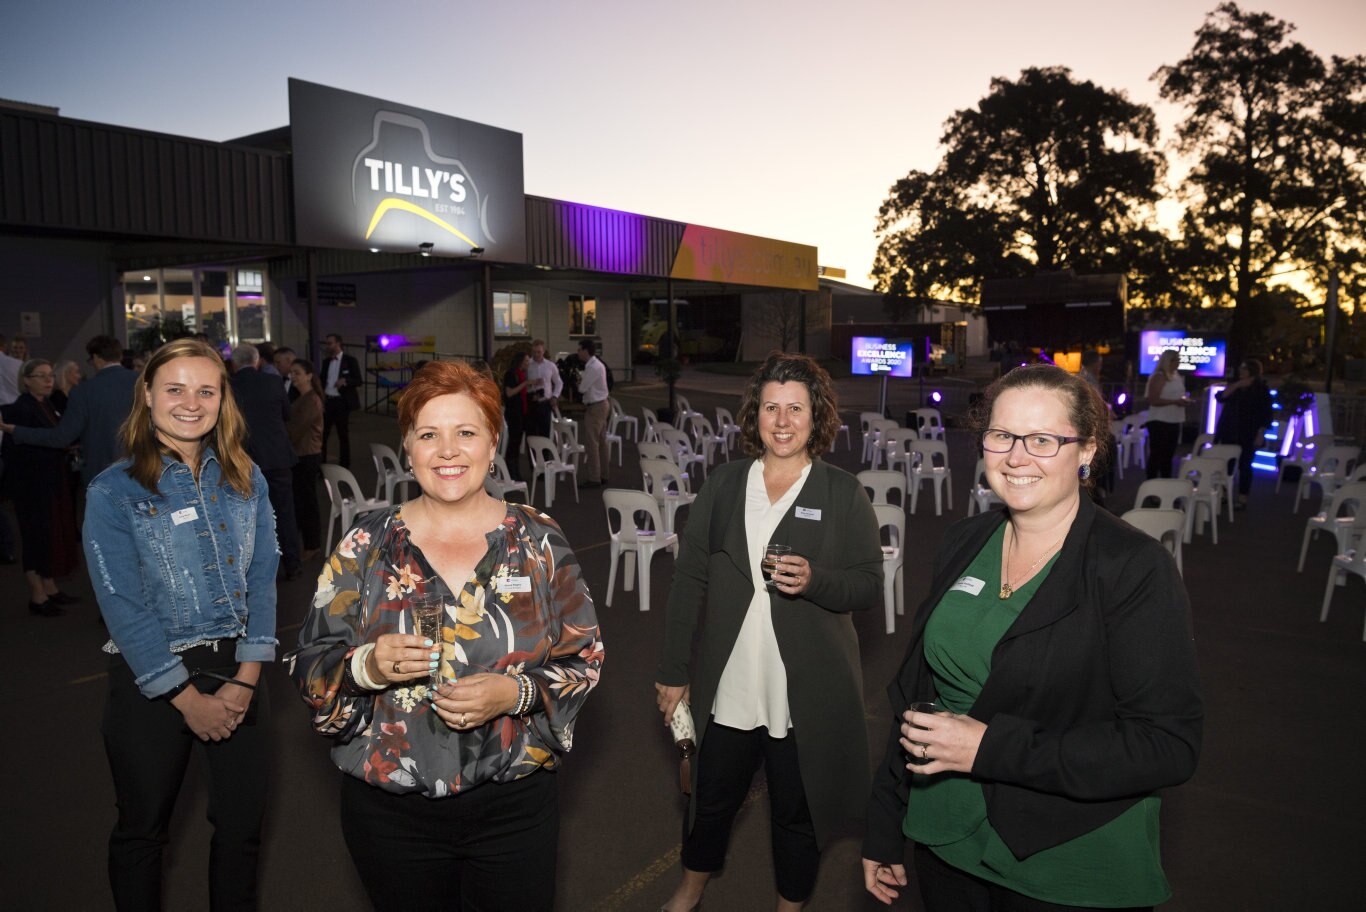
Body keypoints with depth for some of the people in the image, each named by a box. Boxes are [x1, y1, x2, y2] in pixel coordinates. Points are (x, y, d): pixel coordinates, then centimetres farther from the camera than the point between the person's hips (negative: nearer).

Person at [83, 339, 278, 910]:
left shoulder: (245, 478, 1)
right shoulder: (114, 491, -10)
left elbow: (262, 578, 0)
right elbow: (123, 606, -12)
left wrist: (246, 678, -9)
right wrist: (188, 699, -12)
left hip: (235, 668, 3)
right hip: (150, 679, -3)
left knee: (243, 822, 12)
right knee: (142, 829, 15)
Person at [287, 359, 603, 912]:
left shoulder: (538, 540, -4)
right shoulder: (366, 546, -3)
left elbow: (584, 656, -2)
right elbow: (309, 666, 0)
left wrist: (515, 693, -19)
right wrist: (367, 668, -21)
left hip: (515, 802, 0)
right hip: (390, 809, 0)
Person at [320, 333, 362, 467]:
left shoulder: (350, 361, -4)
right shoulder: (326, 361, 13)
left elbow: (359, 380, -8)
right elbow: (323, 380, 18)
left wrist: (345, 380, -26)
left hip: (342, 402, -5)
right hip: (327, 401, 5)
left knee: (343, 435, 5)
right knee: (322, 434, 1)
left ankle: (344, 466, 13)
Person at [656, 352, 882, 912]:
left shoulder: (844, 494, -5)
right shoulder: (724, 485, 1)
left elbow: (869, 588, -5)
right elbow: (689, 580, 2)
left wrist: (814, 580, -25)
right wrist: (673, 671, 2)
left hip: (808, 696, -2)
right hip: (726, 690, 2)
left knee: (797, 813, 15)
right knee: (711, 799, 20)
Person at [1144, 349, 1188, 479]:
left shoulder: (1178, 377, 15)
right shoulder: (1159, 377, -12)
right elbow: (1153, 400, -20)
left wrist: (1184, 400, 6)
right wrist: (1175, 401, -26)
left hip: (1174, 422, 9)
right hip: (1159, 422, -9)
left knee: (1168, 455, 14)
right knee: (1156, 456, -7)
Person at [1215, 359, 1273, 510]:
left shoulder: (1261, 389, -2)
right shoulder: (1234, 386, 12)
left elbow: (1266, 414, -6)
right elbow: (1220, 397, -2)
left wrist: (1260, 434, -13)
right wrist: (1236, 385, -11)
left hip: (1247, 435, -4)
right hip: (1228, 432, 4)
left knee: (1244, 465, -2)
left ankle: (1242, 500, 3)